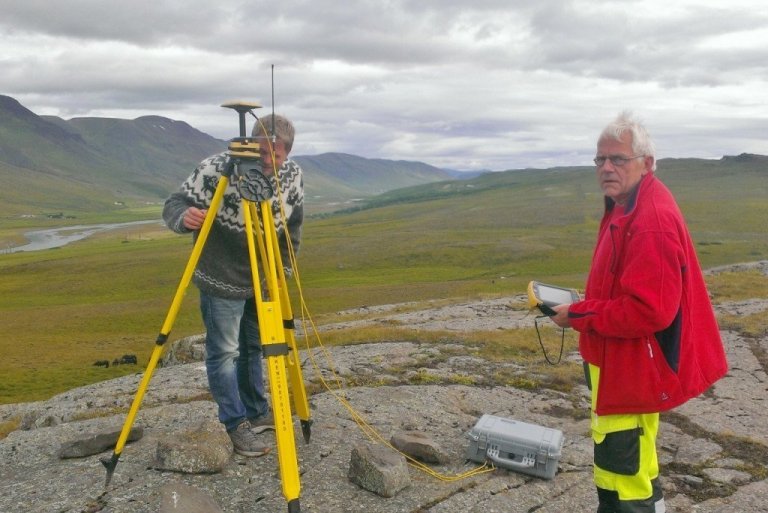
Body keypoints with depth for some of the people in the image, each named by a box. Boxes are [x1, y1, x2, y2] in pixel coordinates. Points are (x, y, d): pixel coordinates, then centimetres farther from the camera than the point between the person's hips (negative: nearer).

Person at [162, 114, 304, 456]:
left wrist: (282, 270, 3)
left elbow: (292, 227, 3)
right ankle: (237, 425, 14)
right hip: (222, 280, -5)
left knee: (253, 347, 18)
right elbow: (174, 204, -22)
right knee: (224, 352, 0)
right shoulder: (217, 170, -24)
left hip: (261, 279, 5)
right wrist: (184, 217, -44)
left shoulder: (293, 177, -10)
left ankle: (257, 412, 33)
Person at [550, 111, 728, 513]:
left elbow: (648, 311, -29)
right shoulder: (626, 207, 9)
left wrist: (577, 315, -19)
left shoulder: (652, 220, -25)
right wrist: (581, 308, 4)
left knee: (621, 470, 0)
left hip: (632, 369, -11)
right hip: (620, 362, 11)